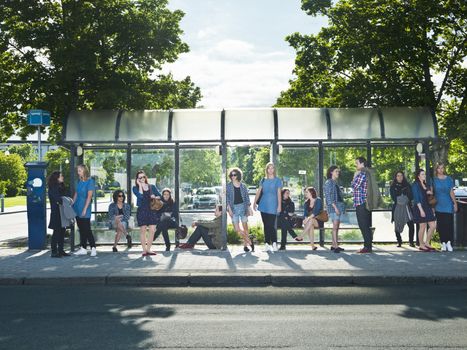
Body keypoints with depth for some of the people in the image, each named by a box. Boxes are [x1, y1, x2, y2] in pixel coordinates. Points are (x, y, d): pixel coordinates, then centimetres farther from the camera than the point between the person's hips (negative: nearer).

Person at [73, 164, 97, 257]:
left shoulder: (90, 181, -9)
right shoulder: (80, 181, 12)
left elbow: (89, 196, -13)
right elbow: (76, 194, 17)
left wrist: (85, 209, -16)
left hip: (84, 209, -7)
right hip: (77, 208, 7)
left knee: (87, 229, -7)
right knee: (81, 229, 9)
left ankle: (93, 248, -3)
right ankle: (83, 249, 14)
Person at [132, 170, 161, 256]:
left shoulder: (152, 187, 13)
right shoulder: (135, 188, 4)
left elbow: (159, 196, 14)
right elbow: (140, 196, -14)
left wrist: (155, 197, -7)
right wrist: (140, 185, -8)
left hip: (152, 210, 3)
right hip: (142, 210, -2)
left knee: (152, 230, -2)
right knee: (143, 230, 0)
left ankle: (148, 249, 7)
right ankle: (144, 250, 6)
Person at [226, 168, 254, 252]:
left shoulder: (243, 186, 7)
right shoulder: (228, 186, 4)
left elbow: (247, 197, 10)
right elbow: (227, 198, 2)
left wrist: (249, 208, 5)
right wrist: (229, 208, -7)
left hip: (243, 207, 1)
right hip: (234, 208, -1)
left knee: (245, 227, 1)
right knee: (237, 229, -9)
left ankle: (245, 245, 11)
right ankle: (250, 242, 2)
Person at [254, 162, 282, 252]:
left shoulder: (277, 180, 3)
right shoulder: (263, 180, 12)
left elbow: (279, 193, -2)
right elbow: (258, 192, 11)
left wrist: (279, 205, -10)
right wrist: (255, 202, 4)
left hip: (272, 206, -4)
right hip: (263, 205, 4)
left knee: (271, 225, -10)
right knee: (266, 225, 7)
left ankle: (274, 244, -2)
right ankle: (267, 244, 12)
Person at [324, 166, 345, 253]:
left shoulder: (335, 183, 19)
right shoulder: (328, 183, -6)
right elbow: (328, 197, -13)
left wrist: (342, 207, 15)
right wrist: (335, 207, -19)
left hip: (338, 206, 9)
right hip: (333, 206, -9)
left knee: (336, 226, 7)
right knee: (335, 226, -14)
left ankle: (333, 245, 11)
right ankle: (336, 246, -17)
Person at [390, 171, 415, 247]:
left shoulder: (407, 185, 13)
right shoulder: (393, 187, 8)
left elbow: (411, 197, 8)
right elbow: (394, 198, -2)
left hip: (406, 207, 1)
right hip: (397, 208, -1)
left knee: (411, 225, -10)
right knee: (397, 226, -2)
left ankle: (411, 241, 1)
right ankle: (399, 242, 10)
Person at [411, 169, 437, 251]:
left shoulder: (425, 184, 16)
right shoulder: (415, 185, -7)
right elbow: (416, 198, -13)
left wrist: (430, 193, 4)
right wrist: (421, 210, -19)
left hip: (428, 207, 8)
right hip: (420, 208, -7)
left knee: (433, 226, 2)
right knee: (423, 227, -3)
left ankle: (427, 243, 15)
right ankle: (421, 245, 10)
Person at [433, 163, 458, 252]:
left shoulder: (449, 179, 5)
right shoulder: (434, 180, 3)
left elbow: (451, 192, 6)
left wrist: (455, 203, 1)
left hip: (448, 205, 0)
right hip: (438, 206, 0)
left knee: (449, 224, -4)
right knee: (441, 225, 1)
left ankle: (448, 242, 3)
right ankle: (443, 243, 8)